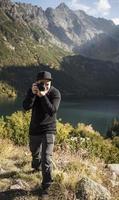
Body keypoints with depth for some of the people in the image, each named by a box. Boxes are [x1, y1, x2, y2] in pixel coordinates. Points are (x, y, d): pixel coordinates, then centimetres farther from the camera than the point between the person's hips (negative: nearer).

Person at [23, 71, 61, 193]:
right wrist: (33, 93, -34)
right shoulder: (32, 90, -8)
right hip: (34, 128, 4)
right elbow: (26, 107, -20)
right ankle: (36, 166, 58)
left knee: (46, 158, -11)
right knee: (34, 151, 25)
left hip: (48, 129, -4)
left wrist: (43, 96, -37)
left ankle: (46, 184, 5)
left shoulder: (55, 93, -17)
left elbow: (52, 111, -28)